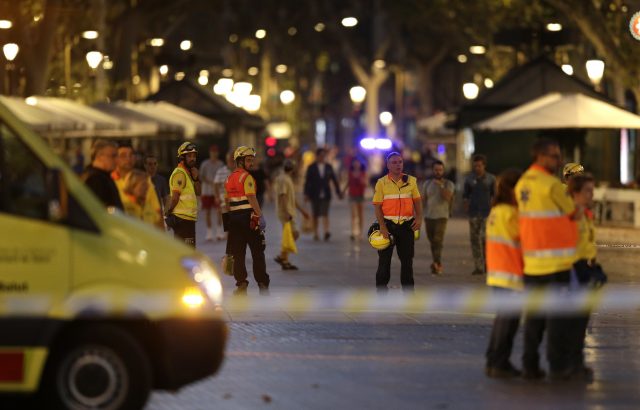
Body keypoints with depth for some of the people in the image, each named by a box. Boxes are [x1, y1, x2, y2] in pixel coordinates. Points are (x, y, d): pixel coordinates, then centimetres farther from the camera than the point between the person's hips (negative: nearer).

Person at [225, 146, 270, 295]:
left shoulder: (229, 179, 14)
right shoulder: (246, 177, -10)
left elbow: (227, 201, 16)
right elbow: (251, 198, -17)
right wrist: (260, 215, -15)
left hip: (234, 217, 7)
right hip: (248, 216, -7)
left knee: (238, 253, 7)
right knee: (257, 252, 0)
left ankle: (241, 284, 4)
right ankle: (262, 284, 1)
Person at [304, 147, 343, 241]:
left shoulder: (329, 167, 7)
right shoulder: (311, 168, 1)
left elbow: (334, 180, 10)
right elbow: (307, 181, -1)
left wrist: (338, 192, 7)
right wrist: (306, 194, -8)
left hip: (325, 195, 1)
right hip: (315, 195, -1)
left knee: (325, 214, -11)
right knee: (315, 215, 5)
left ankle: (326, 232, -22)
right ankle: (315, 234, 12)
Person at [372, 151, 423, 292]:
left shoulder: (411, 181, 6)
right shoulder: (382, 183, -1)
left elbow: (417, 201, 8)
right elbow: (377, 206, -3)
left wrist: (419, 217, -8)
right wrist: (382, 226, -13)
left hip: (407, 225, 2)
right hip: (388, 224, -2)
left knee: (407, 259, 8)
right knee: (384, 259, 1)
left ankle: (408, 290, 16)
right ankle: (381, 290, 8)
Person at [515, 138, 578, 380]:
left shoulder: (522, 184, 9)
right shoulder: (551, 185, -14)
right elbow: (571, 213, -3)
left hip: (531, 261, 7)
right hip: (557, 260, -7)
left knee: (534, 315, 13)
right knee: (558, 315, 0)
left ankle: (530, 365, 13)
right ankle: (558, 366, 2)